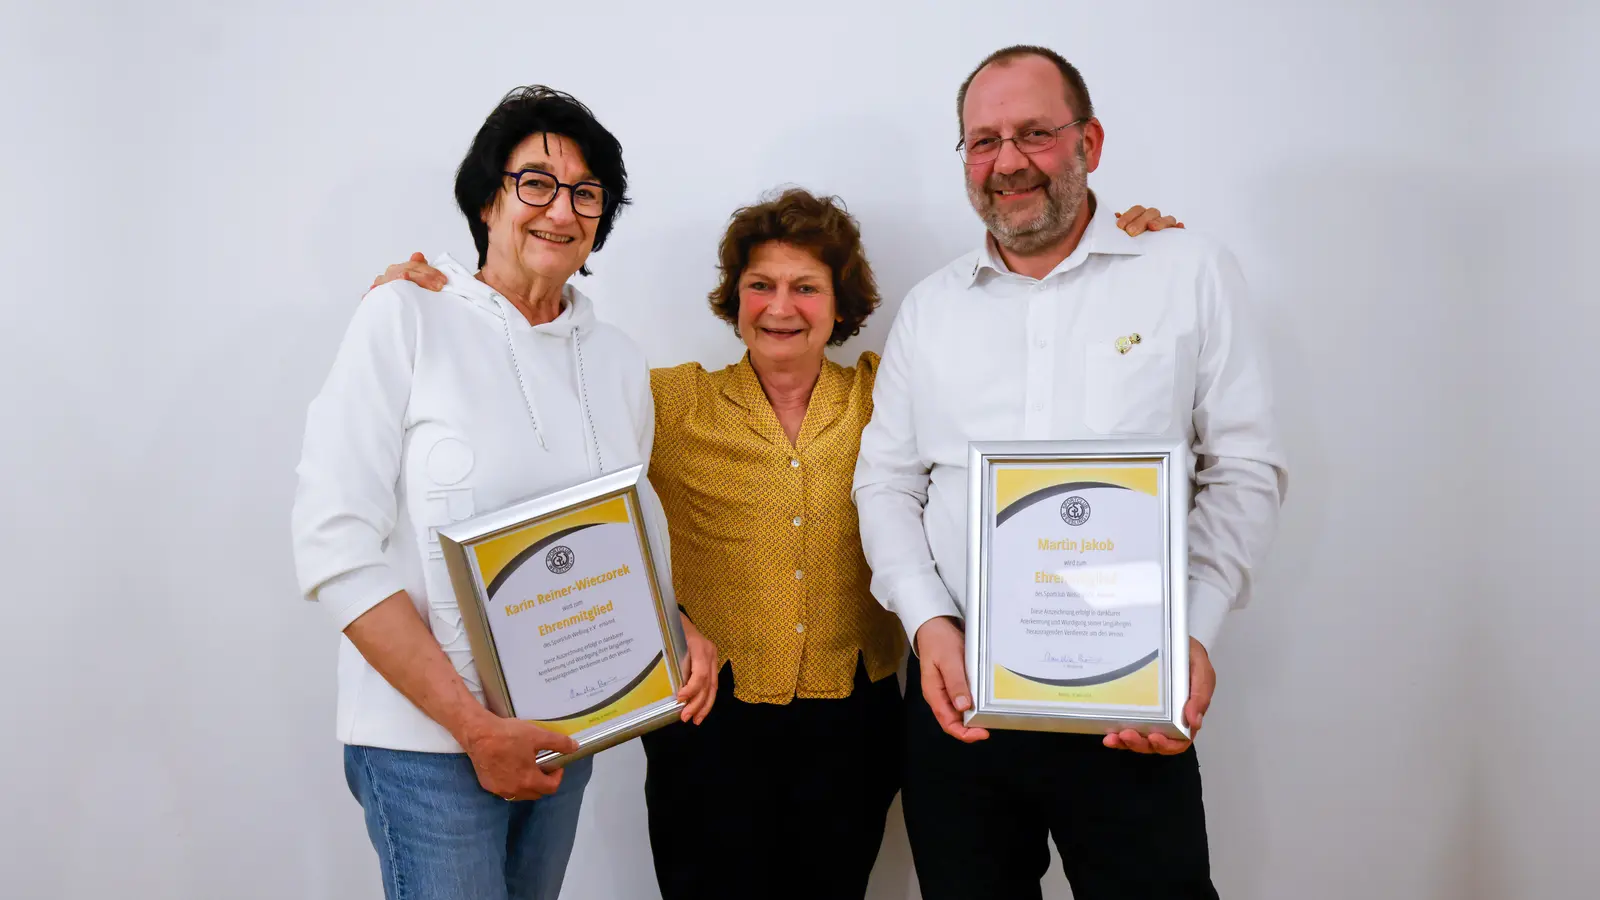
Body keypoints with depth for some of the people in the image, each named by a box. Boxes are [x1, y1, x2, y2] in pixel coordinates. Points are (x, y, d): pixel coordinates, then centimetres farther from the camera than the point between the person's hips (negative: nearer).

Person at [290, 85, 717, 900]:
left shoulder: (617, 359, 7)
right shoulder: (407, 319, -8)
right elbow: (335, 546, -14)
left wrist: (676, 627, -6)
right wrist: (472, 724, -18)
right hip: (426, 736, -5)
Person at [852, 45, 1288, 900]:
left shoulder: (1192, 271, 2)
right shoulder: (929, 307, 9)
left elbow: (1244, 469, 0)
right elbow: (886, 482, 9)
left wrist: (1195, 633, -12)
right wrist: (928, 621, -6)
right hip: (957, 685, 3)